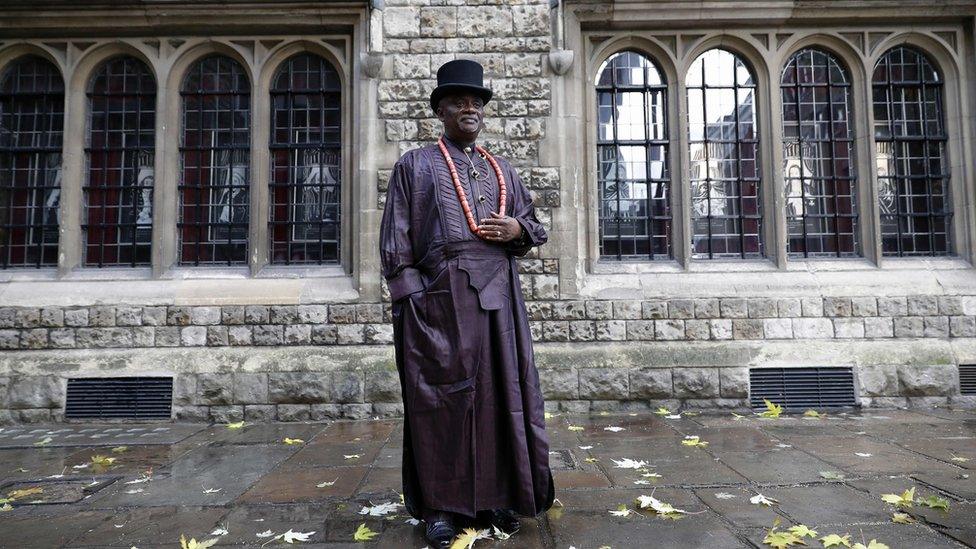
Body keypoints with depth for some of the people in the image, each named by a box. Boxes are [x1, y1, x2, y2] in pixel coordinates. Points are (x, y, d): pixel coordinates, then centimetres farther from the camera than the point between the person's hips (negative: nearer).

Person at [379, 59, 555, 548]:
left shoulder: (502, 170, 20)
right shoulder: (415, 166, 8)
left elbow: (536, 226, 22)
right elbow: (396, 240, 0)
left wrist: (518, 229, -2)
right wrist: (410, 300, -10)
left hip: (498, 298, 4)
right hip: (441, 299, -4)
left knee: (499, 393, 6)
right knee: (441, 397, 1)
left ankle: (494, 496, 20)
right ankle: (441, 505, 14)